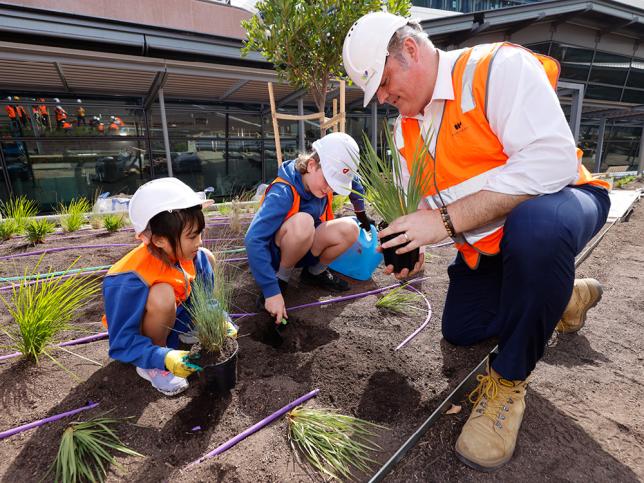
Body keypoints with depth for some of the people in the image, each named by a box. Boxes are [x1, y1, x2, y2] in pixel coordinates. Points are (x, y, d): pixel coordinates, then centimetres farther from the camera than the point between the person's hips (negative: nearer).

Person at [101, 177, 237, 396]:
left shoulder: (193, 255, -20)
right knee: (163, 295, -39)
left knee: (207, 258, -6)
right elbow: (121, 343, -32)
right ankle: (151, 365, -10)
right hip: (137, 333, -6)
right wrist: (164, 358, -43)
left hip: (173, 317, 6)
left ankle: (185, 328, 8)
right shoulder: (133, 281, -37)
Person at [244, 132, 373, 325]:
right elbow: (253, 241, -37)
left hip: (303, 248, 6)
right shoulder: (283, 193, -30)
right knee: (302, 221, -38)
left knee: (349, 229, -21)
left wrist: (362, 216, 21)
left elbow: (355, 185, 12)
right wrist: (271, 291, -39)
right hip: (276, 252, -6)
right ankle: (281, 279, -13)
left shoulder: (320, 179, -11)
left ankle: (315, 272, 4)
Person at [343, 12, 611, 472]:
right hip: (487, 241, 7)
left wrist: (447, 220, -34)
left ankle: (509, 381, -17)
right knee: (460, 331, 9)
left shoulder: (499, 66, -19)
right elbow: (422, 202, 7)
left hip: (558, 202, -7)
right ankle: (565, 296, 30)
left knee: (534, 226, -42)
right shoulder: (407, 127, 3)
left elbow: (551, 161, -32)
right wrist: (409, 248, -13)